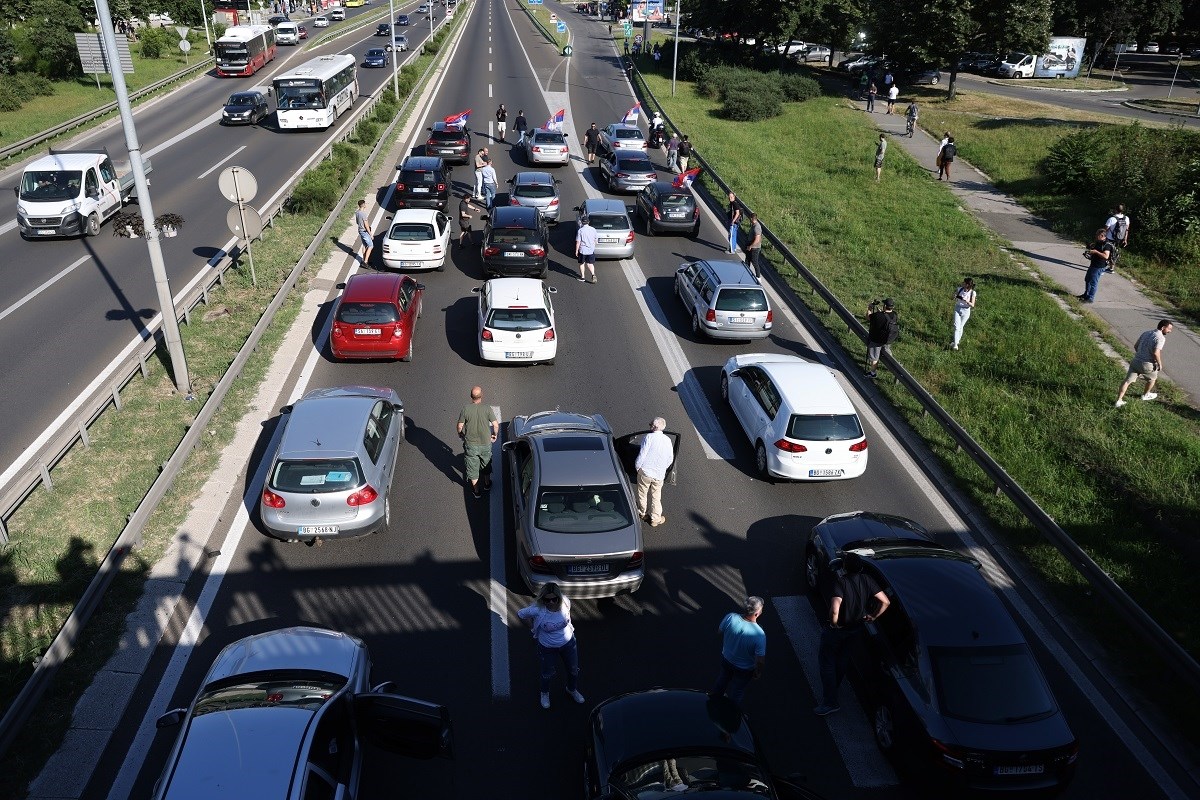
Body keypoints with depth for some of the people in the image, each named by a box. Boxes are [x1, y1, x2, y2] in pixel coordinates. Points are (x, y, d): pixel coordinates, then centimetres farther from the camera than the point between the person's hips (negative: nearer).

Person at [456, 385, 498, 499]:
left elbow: (460, 426, -10)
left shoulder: (465, 409, -17)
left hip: (470, 444, -1)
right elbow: (496, 425, -15)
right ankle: (487, 483, 47)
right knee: (486, 464, 27)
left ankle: (476, 491, 30)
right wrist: (495, 435, 5)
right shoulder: (487, 409, -17)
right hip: (485, 443, 1)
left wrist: (461, 436, 10)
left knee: (472, 468, 18)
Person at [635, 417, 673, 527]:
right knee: (656, 497, 16)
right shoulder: (667, 440, 2)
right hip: (659, 475, 4)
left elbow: (642, 455, -16)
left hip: (645, 472, -4)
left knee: (642, 494, 17)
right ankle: (655, 519, 22)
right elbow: (670, 459, 10)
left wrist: (637, 467, 0)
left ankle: (643, 513, 32)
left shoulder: (649, 437, -15)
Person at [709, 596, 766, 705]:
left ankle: (714, 696, 60)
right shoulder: (759, 635, -39)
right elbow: (760, 661, -28)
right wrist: (758, 672, -6)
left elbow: (720, 631, -7)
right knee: (737, 691, 26)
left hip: (726, 659, 4)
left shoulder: (730, 617, -28)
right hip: (744, 669, -4)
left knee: (723, 679, 35)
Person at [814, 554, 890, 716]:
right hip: (857, 628, 6)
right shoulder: (867, 580, -13)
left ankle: (830, 702, 7)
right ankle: (834, 688, 46)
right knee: (841, 658, 28)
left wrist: (834, 623, -21)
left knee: (826, 662, 8)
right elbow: (885, 601, -9)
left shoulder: (841, 582, -30)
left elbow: (834, 609, -41)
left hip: (838, 629, -6)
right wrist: (873, 617, 4)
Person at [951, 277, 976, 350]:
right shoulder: (960, 289, -7)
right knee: (956, 327, -10)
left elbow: (972, 305, -14)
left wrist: (966, 301, -32)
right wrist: (955, 297, -17)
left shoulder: (972, 293, -14)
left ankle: (957, 341, 32)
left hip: (965, 311, -2)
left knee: (960, 327, 11)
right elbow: (954, 298, 7)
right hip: (957, 309, 2)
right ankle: (955, 345, -14)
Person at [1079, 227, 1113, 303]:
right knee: (1087, 279, 20)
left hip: (1099, 267, -10)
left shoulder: (1107, 245, -19)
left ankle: (1091, 298, 3)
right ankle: (1086, 294, 36)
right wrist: (1088, 251, 7)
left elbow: (1106, 256, -29)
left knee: (1093, 282, -5)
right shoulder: (1097, 243, 8)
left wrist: (1096, 252, -29)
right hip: (1093, 264, 10)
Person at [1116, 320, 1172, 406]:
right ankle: (1146, 395, 44)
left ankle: (1119, 401, -1)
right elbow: (1156, 353, -24)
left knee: (1127, 381, 4)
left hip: (1135, 361, 5)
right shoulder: (1161, 338, -13)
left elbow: (1135, 346, 16)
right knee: (1153, 378, 25)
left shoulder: (1146, 333, 11)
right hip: (1146, 365, -5)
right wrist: (1160, 364, -10)